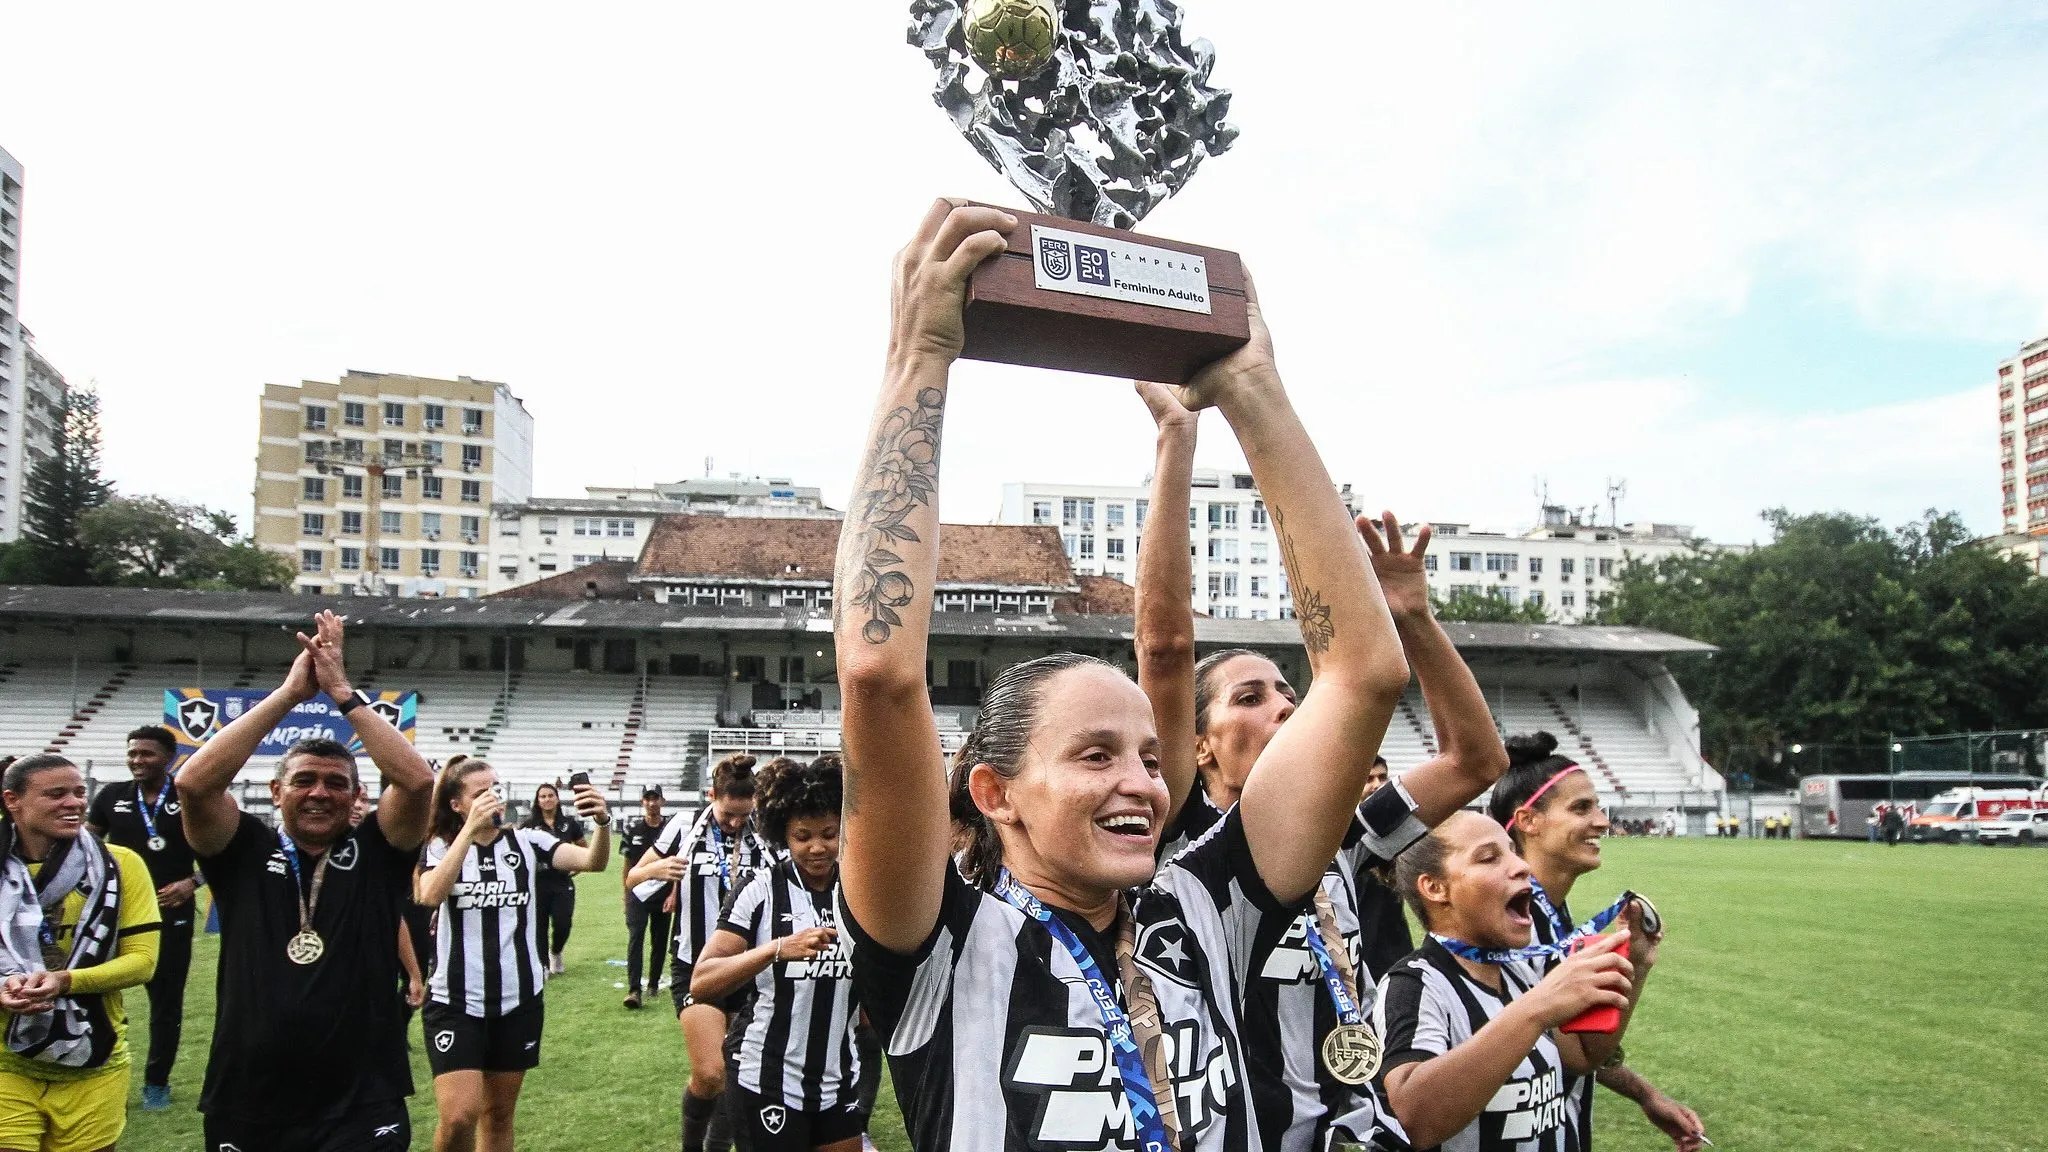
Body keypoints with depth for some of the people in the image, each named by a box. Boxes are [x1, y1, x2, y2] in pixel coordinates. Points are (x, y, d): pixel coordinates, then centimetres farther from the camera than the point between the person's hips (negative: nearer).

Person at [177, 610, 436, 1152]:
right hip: (246, 1108, 2)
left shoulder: (375, 853, 1)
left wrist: (342, 692, -11)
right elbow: (194, 782, -13)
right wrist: (290, 692, -12)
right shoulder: (244, 853, 3)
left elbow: (416, 780, -15)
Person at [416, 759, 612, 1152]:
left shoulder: (527, 842, -1)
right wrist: (471, 827, -26)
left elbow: (592, 861, -16)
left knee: (499, 1115, 13)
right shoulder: (440, 848, -2)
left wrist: (603, 822, -37)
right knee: (459, 1117, -15)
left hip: (519, 1001, 2)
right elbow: (430, 895, -23)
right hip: (455, 1002, -2)